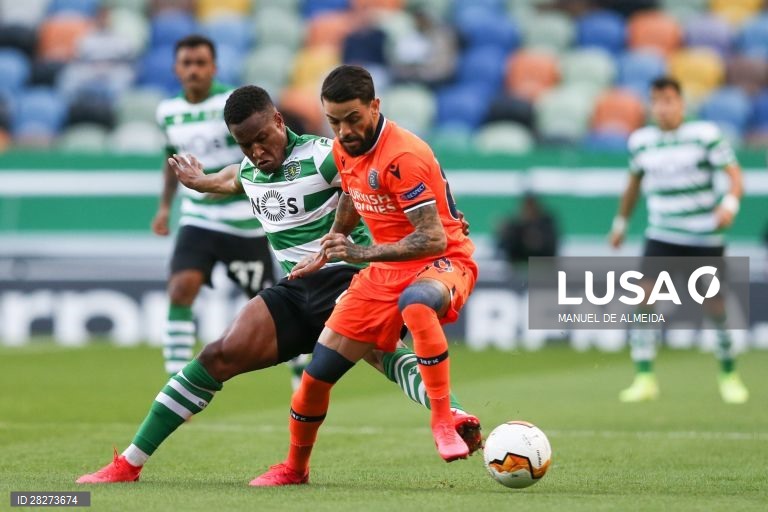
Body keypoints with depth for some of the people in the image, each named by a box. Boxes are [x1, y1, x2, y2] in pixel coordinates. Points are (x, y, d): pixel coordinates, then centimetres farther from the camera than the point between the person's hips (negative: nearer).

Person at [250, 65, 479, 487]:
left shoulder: (402, 157, -24)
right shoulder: (343, 149, 2)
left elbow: (433, 239, -27)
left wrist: (363, 253, -31)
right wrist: (325, 253, 31)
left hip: (443, 262, -7)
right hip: (385, 272, 7)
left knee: (416, 305, -45)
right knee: (316, 375, 2)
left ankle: (444, 424, -38)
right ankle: (294, 468, 27)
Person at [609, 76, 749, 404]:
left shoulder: (706, 135, -6)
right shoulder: (640, 141, 4)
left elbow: (734, 174, -6)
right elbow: (634, 183, 21)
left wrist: (730, 203, -25)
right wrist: (620, 223, 26)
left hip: (705, 239, -2)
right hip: (661, 238, 2)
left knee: (717, 306, 1)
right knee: (643, 299, -14)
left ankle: (729, 375, 22)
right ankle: (645, 378, -10)